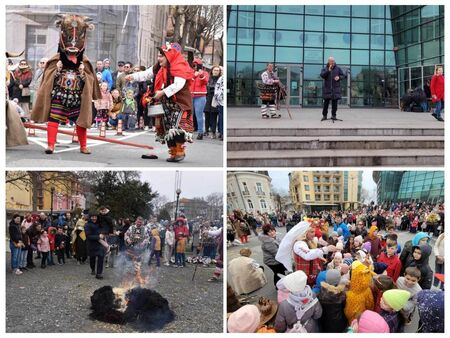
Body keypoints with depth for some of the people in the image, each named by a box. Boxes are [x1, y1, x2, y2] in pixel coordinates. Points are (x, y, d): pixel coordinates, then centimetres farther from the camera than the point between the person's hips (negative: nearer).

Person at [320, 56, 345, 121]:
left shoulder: (338, 68, 8)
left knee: (334, 102, 1)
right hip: (327, 88, -1)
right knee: (326, 102, -1)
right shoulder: (325, 68, 5)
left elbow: (343, 75, 10)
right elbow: (322, 75, -10)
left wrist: (339, 77, -10)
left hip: (335, 88, 1)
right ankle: (324, 115, 6)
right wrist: (328, 70, -17)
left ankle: (333, 115, 8)